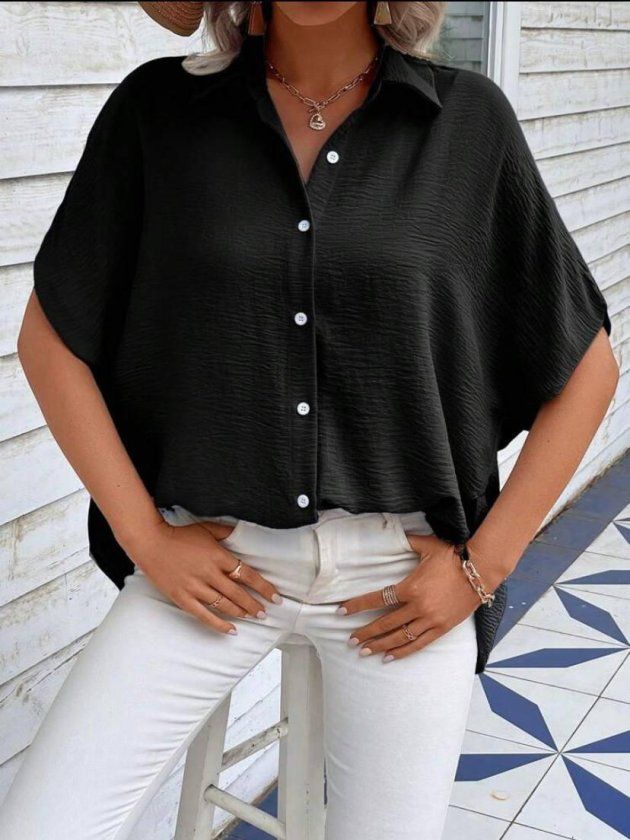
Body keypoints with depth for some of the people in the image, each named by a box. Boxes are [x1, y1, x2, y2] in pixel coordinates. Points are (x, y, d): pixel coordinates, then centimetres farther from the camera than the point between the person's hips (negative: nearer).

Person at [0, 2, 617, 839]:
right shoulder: (158, 109, -2)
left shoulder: (469, 119, -3)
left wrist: (484, 564, -2)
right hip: (216, 562, 1)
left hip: (402, 576, 0)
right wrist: (143, 535, -2)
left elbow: (588, 364, 3)